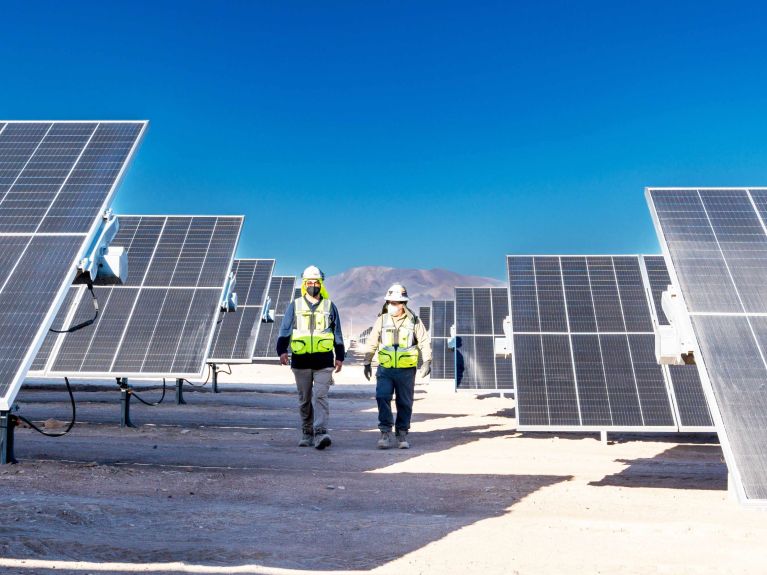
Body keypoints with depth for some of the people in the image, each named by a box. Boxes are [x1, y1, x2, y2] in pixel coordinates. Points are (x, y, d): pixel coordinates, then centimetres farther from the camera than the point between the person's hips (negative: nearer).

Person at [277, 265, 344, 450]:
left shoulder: (329, 306, 9)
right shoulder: (295, 306, 8)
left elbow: (337, 334, 13)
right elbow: (284, 331, 4)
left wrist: (339, 357, 9)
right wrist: (282, 351, -11)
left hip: (324, 361, -1)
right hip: (301, 361, 1)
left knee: (320, 396, -12)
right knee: (304, 400, 9)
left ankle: (321, 433, -18)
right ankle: (307, 435, 20)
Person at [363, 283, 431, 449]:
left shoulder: (414, 321, 1)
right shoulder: (382, 320, 4)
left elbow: (424, 341, 3)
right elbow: (372, 343, 11)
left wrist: (427, 361, -8)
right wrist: (367, 363, 12)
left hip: (406, 370, 0)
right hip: (385, 369, 1)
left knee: (405, 403, 7)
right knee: (382, 398, -12)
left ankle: (402, 434, 20)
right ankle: (386, 433, -3)